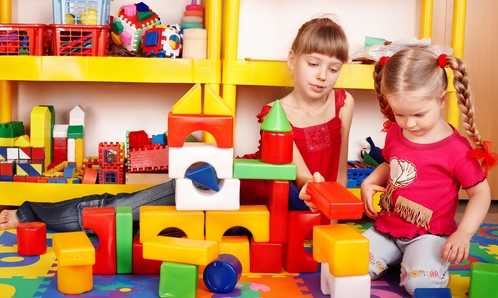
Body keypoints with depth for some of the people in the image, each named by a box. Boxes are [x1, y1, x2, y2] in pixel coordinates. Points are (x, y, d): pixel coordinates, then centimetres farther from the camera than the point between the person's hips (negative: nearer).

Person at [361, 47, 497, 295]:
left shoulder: (456, 149, -15)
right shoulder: (394, 134, 3)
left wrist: (463, 233, -21)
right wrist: (369, 183, 3)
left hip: (429, 235, -5)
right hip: (386, 229, 5)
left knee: (420, 282, -30)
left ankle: (432, 264, 5)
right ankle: (398, 257, 13)